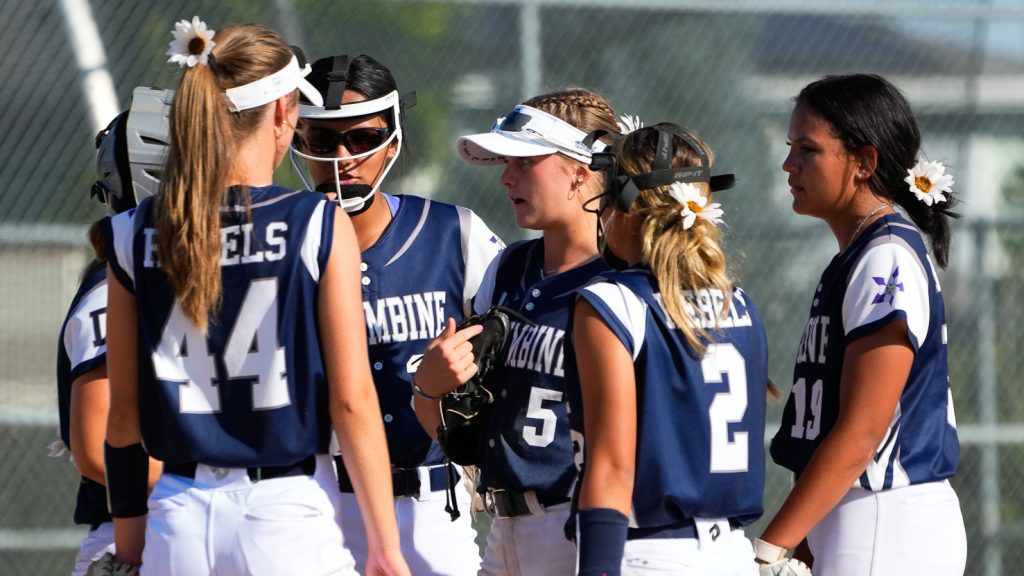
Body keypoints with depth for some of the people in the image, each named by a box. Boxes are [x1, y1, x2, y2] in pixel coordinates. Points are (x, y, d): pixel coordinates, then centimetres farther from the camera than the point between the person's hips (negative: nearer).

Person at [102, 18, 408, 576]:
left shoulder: (134, 236, 2)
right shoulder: (320, 227, -6)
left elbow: (123, 411, 6)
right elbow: (351, 402, -7)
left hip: (179, 519, 3)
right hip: (288, 510, -3)